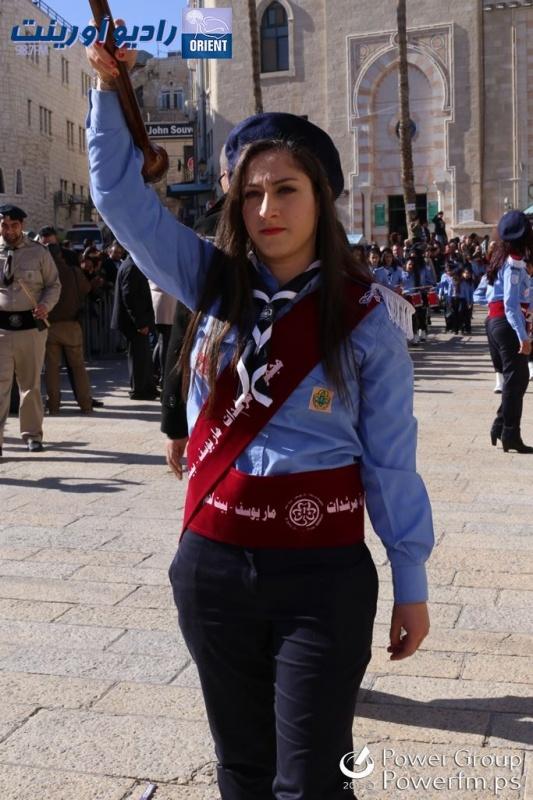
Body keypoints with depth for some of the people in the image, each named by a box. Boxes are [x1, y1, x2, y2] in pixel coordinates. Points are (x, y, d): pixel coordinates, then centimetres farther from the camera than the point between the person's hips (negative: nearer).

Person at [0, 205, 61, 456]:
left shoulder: (38, 252, 3)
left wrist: (45, 305, -11)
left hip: (31, 325, 1)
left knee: (31, 383, 10)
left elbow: (54, 285, 8)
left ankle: (32, 434, 24)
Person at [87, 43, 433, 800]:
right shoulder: (214, 284, 2)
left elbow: (390, 459, -3)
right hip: (211, 565, 4)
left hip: (323, 575, -3)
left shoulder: (366, 314, -6)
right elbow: (121, 193, 6)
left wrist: (411, 581, -1)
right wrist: (109, 87, -1)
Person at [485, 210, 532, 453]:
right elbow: (511, 304, -22)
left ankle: (501, 426, 18)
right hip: (507, 323, -9)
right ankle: (510, 435, 1)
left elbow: (488, 294, 18)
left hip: (494, 320, 9)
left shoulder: (501, 258, 12)